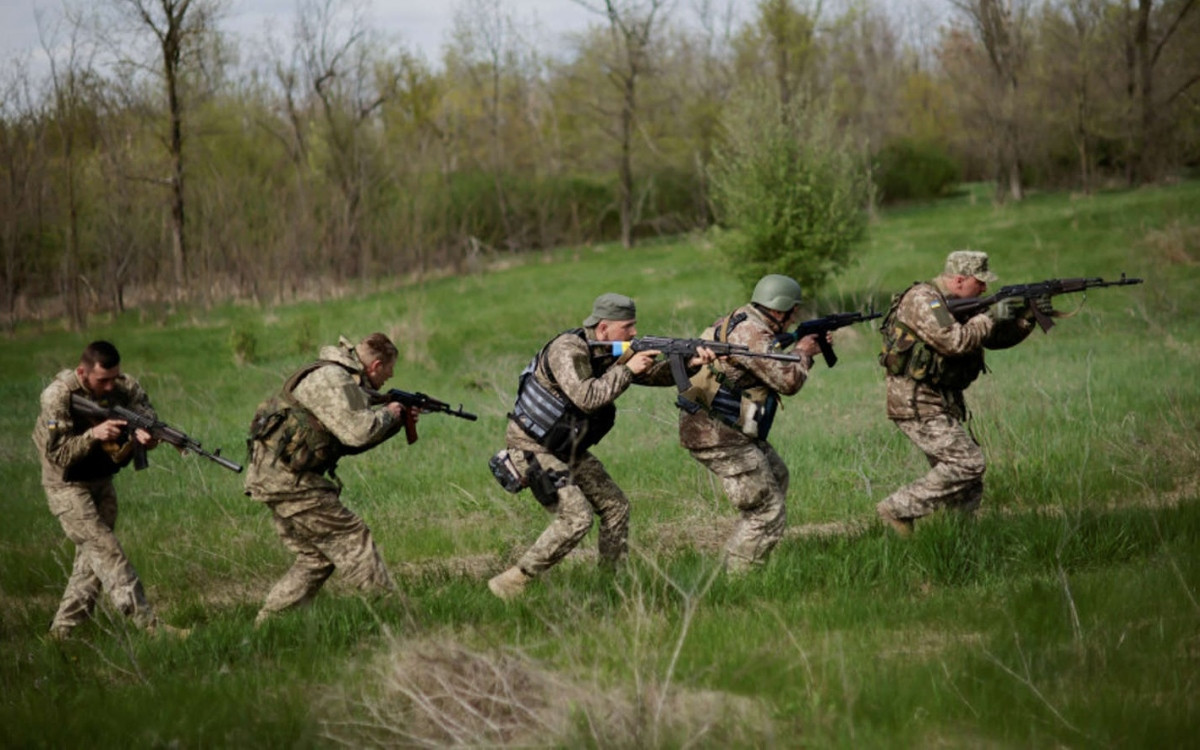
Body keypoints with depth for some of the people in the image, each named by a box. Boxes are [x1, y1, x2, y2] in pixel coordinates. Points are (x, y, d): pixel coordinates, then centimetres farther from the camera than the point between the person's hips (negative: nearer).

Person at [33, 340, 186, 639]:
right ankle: (148, 625, -21)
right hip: (67, 486, -6)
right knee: (106, 550, -14)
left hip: (102, 480, 6)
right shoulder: (58, 396, -23)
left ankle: (62, 629, 14)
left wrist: (146, 436, -37)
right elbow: (57, 453, -25)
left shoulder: (125, 387, -10)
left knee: (92, 555, 6)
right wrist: (93, 435, -39)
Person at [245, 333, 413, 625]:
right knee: (350, 539, -6)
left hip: (273, 476, 11)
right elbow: (357, 432, -26)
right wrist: (389, 414, -8)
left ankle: (267, 624, 12)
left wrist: (396, 423, 13)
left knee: (314, 556, 12)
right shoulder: (331, 380, -17)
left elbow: (348, 441, 20)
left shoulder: (344, 379, 16)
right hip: (286, 477, -11)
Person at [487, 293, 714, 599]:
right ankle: (511, 584, -15)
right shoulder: (568, 349, -23)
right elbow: (586, 397, -35)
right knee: (575, 517, -19)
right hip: (533, 448, -9)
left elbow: (654, 373, 7)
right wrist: (627, 370, -30)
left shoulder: (612, 353, 4)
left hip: (566, 448, 9)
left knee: (616, 507, 7)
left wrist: (688, 363, -12)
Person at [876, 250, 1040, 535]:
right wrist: (989, 317, -15)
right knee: (967, 462, -17)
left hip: (942, 404, 10)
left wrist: (1027, 317, 2)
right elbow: (953, 342, -26)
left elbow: (997, 338, 18)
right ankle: (897, 509, -10)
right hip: (917, 404, -10)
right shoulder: (922, 299, -14)